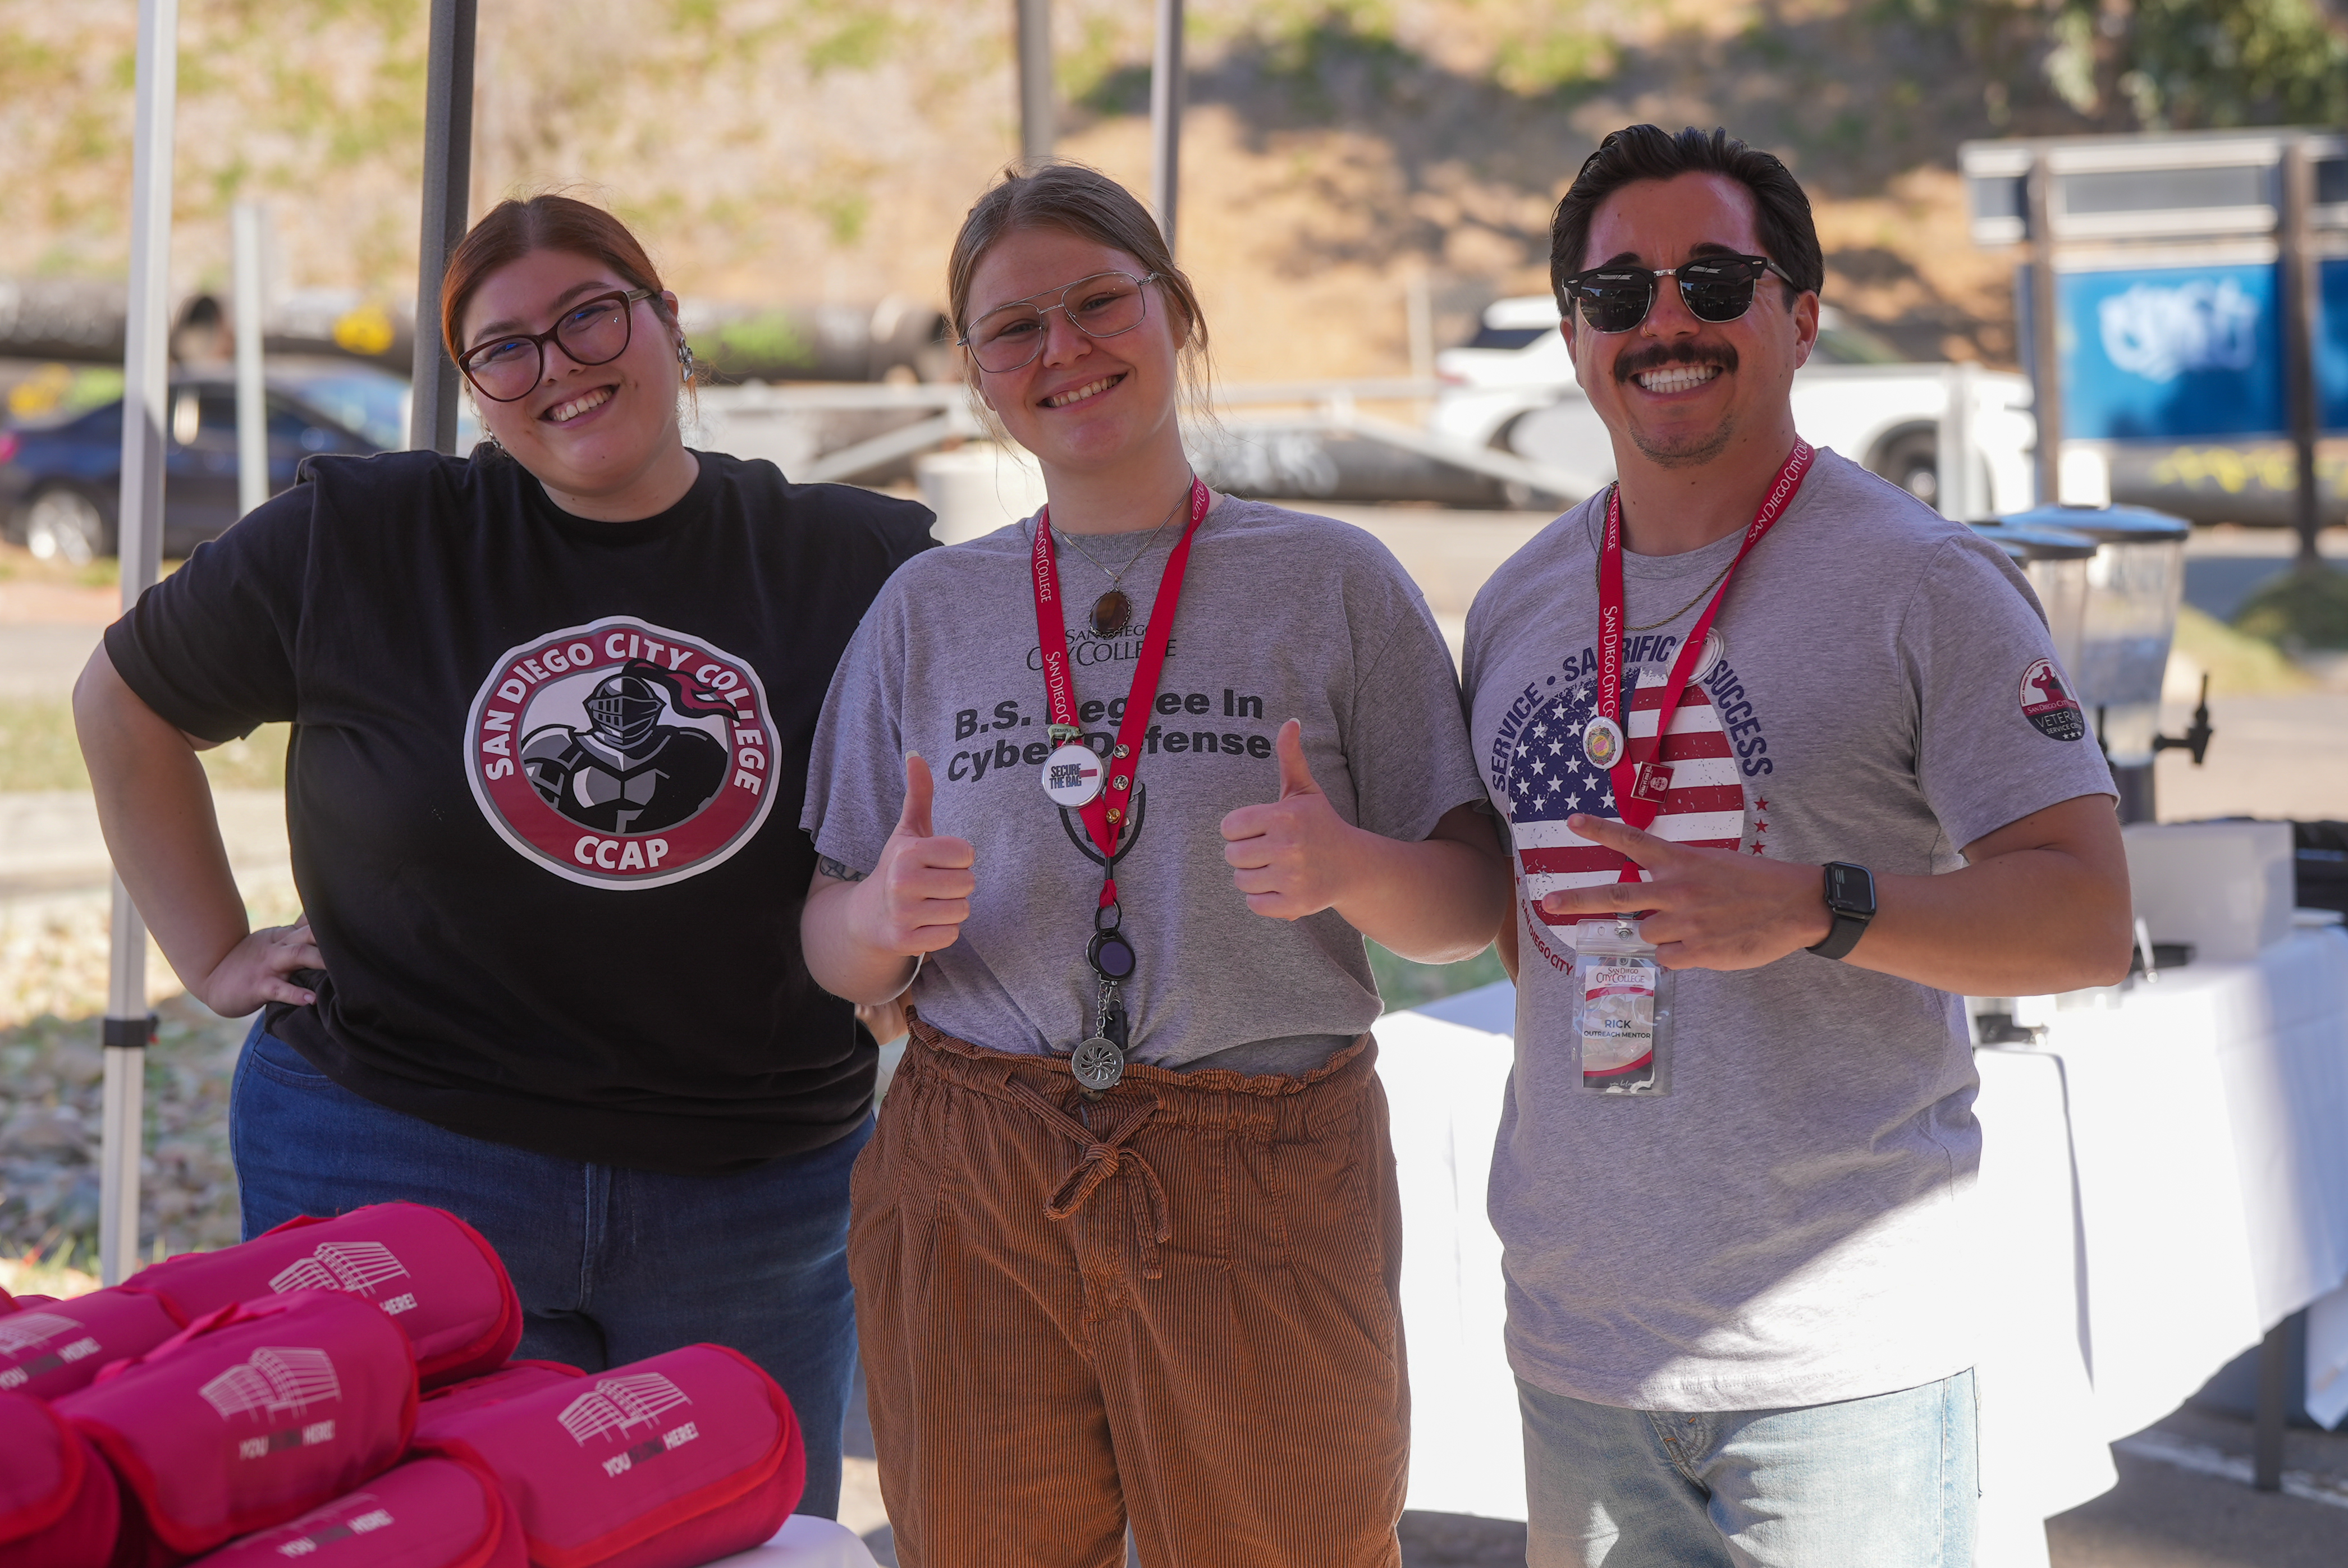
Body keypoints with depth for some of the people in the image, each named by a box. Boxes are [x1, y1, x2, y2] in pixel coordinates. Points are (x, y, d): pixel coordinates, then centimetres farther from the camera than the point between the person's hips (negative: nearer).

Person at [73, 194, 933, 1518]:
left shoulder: (863, 567, 0)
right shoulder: (357, 541, 0)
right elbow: (127, 705, 14)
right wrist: (215, 956, 8)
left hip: (757, 1204, 1)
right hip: (394, 1174, -1)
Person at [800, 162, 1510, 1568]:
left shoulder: (1334, 581, 2)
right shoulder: (928, 608, 9)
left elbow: (1474, 905, 2)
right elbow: (833, 948, 10)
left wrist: (1351, 869, -19)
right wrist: (884, 917, -13)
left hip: (1263, 1198, -2)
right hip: (970, 1192, 2)